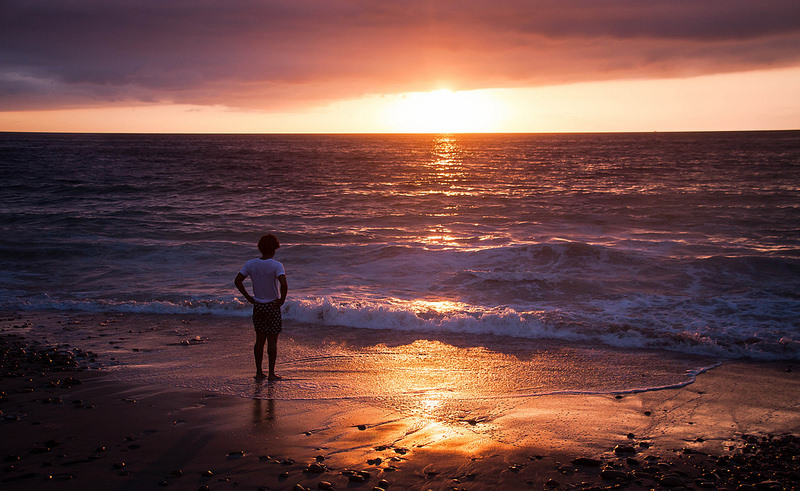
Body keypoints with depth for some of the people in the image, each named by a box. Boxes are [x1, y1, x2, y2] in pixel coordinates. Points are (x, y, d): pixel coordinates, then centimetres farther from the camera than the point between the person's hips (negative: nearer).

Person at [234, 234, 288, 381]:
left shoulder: (251, 264, -1)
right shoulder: (276, 265, -16)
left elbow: (237, 281, 0)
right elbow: (284, 284, -29)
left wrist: (248, 297, 6)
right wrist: (282, 299, -13)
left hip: (257, 306, 4)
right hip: (272, 306, -4)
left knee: (259, 340, 13)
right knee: (272, 341, 4)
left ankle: (259, 372, 17)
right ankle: (271, 373, 8)